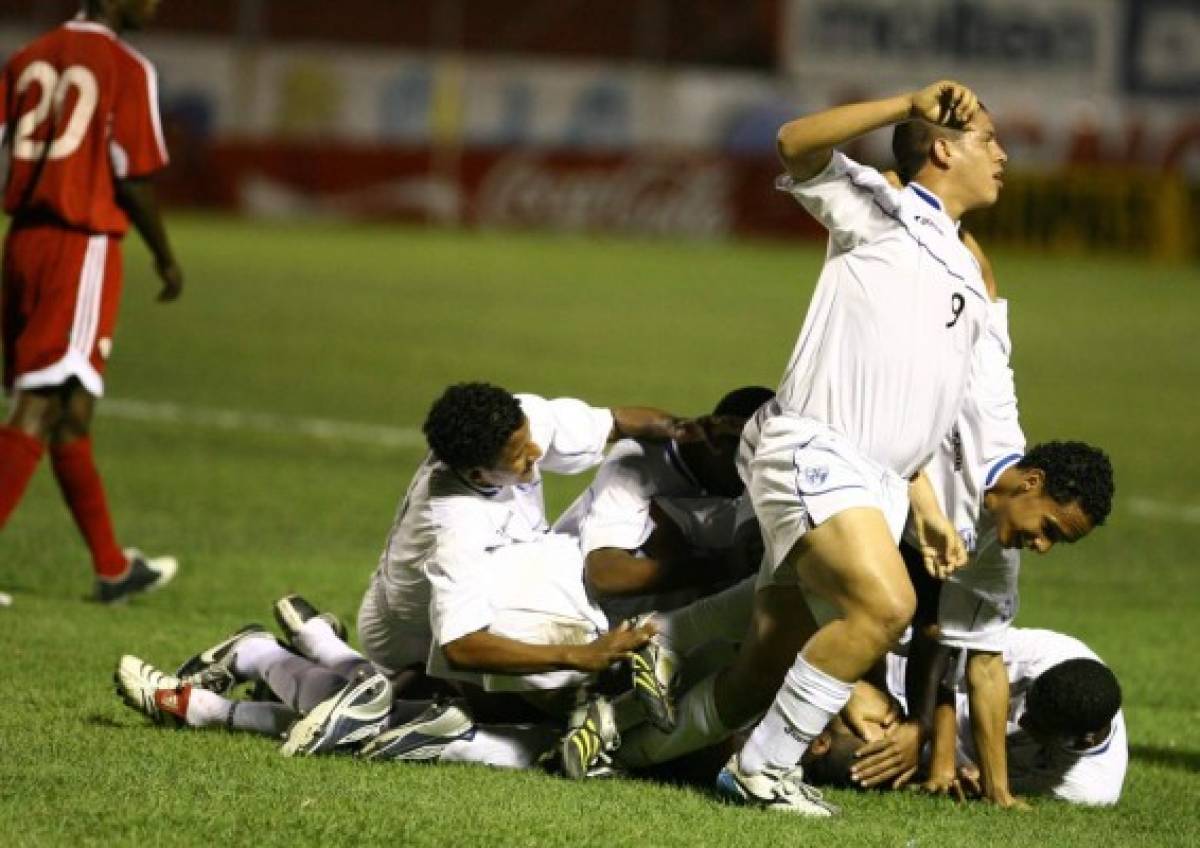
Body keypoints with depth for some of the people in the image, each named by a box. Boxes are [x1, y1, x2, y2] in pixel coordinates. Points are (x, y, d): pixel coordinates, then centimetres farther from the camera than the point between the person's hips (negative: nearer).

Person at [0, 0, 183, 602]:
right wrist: (166, 258, 3)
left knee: (69, 415, 15)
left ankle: (112, 567, 27)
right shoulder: (127, 70, -9)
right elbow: (133, 180, -10)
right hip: (84, 246, -7)